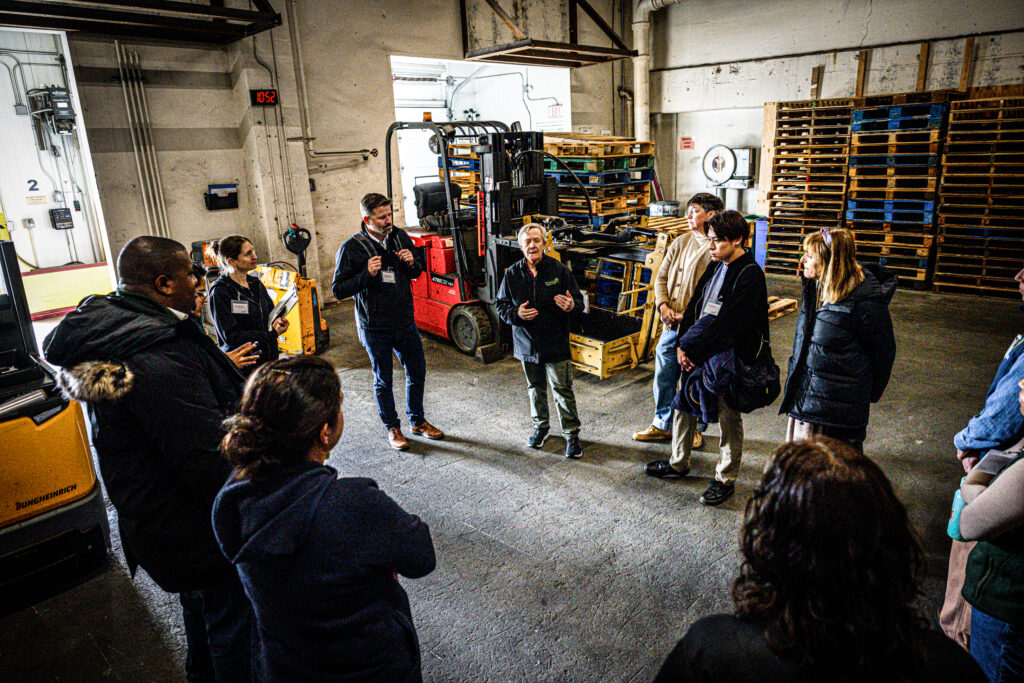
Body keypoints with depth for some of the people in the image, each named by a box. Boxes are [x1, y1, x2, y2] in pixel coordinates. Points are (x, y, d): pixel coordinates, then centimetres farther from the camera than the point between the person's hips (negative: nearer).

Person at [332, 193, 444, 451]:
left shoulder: (400, 236, 2)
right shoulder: (352, 248, -13)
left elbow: (416, 273, 15)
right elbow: (338, 290, -12)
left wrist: (412, 263, -9)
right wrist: (367, 274, -26)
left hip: (405, 321, 5)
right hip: (375, 328, -4)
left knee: (417, 372, 15)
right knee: (383, 381, 10)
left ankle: (417, 421, 35)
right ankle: (392, 428, 29)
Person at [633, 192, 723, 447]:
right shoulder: (680, 242, 9)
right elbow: (662, 276, 13)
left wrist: (689, 315, -19)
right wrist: (663, 304, -3)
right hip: (672, 324, 6)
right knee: (664, 376, 14)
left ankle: (694, 428, 28)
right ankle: (662, 425, 31)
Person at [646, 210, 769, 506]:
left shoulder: (750, 274, -17)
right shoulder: (715, 265, 9)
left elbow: (725, 322, -22)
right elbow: (695, 305, 9)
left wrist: (691, 349, -17)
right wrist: (682, 345, -2)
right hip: (699, 352, 8)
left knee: (728, 417, 6)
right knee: (684, 404, 16)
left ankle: (725, 479, 21)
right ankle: (678, 463, 35)